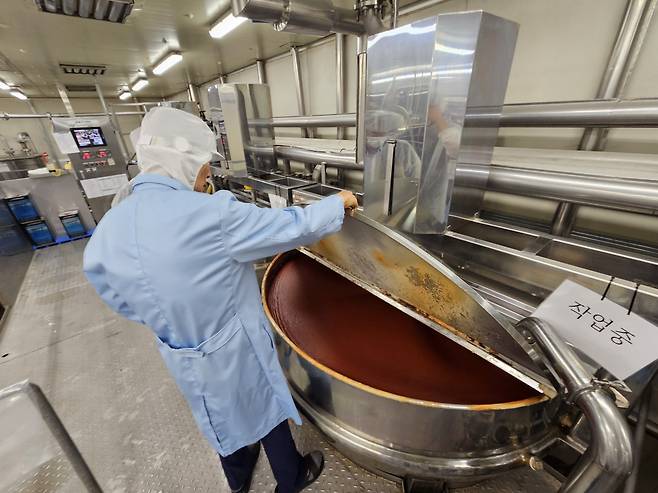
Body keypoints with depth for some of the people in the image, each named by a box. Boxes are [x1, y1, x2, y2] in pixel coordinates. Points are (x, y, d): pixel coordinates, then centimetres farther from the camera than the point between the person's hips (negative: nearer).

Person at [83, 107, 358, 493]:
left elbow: (125, 303, 2)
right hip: (237, 349, -6)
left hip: (181, 357, 6)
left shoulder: (106, 231, -9)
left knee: (223, 416, 32)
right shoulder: (212, 213, -32)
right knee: (265, 411, 23)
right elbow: (291, 226, -23)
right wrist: (339, 202, -7)